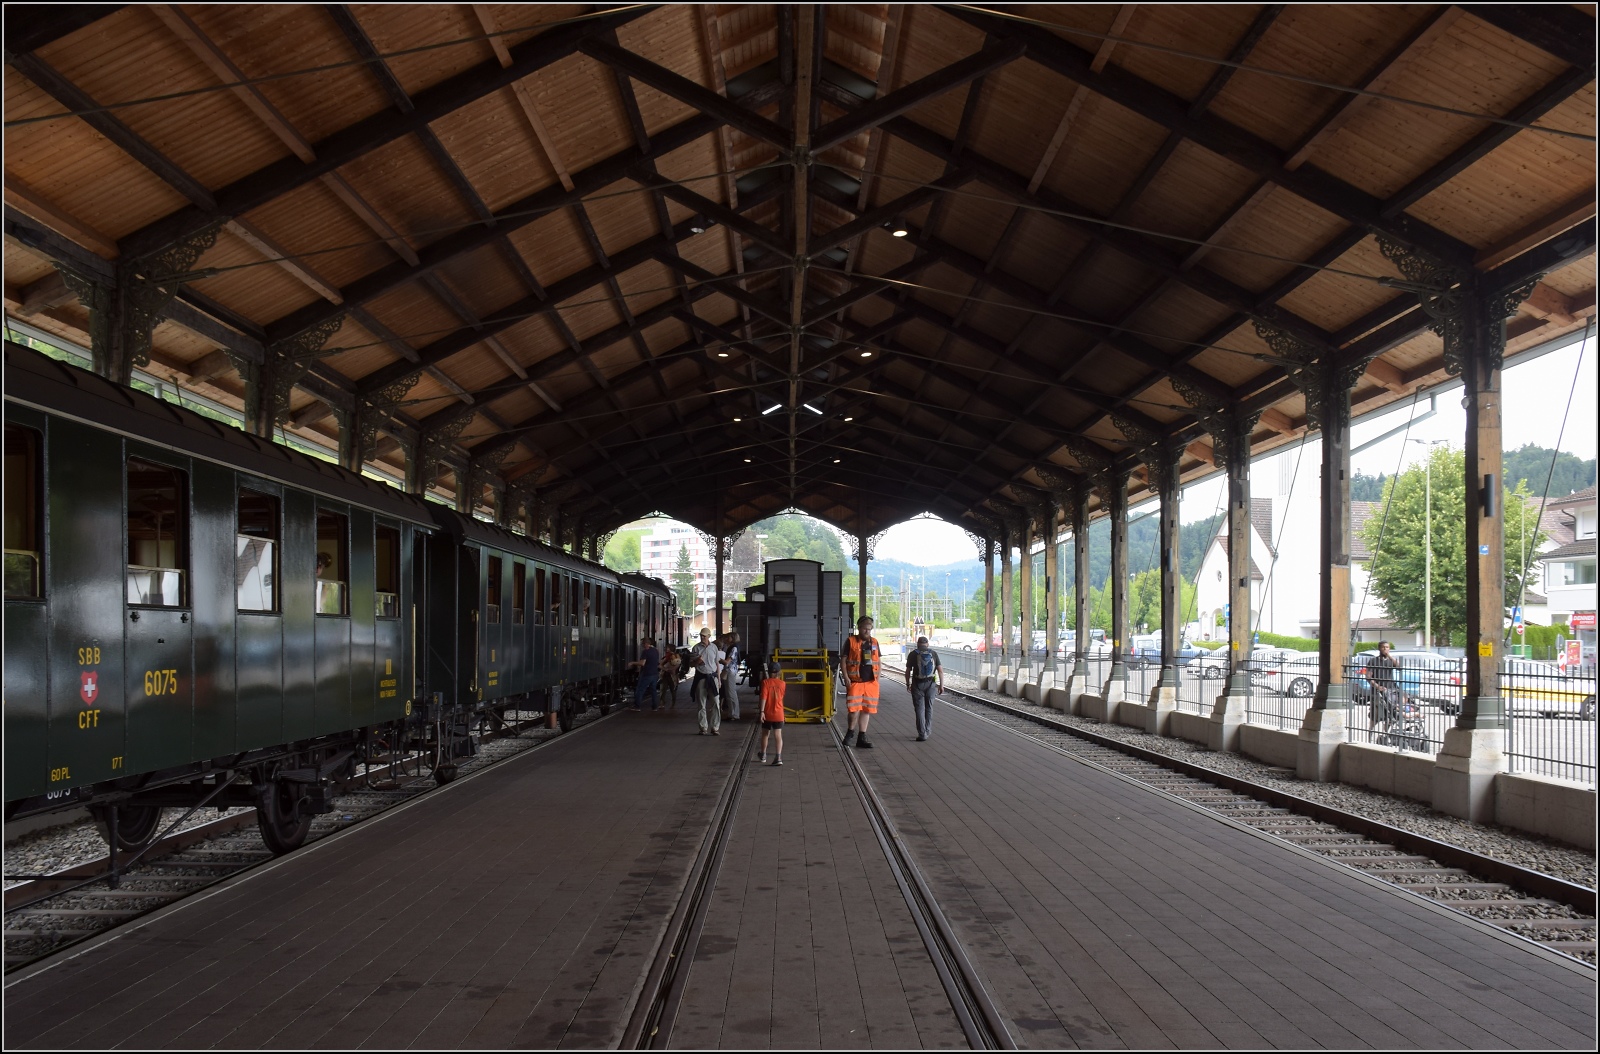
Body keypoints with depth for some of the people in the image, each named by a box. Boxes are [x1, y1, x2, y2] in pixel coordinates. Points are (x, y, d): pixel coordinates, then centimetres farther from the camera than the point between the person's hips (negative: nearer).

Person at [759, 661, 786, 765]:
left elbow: (763, 697, -17)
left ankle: (763, 756, 31)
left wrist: (762, 711, -18)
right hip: (778, 714, 1)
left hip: (767, 714, -1)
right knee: (778, 735, -3)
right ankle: (778, 757, -16)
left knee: (764, 734, 17)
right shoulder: (782, 684, 0)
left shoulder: (765, 682, -8)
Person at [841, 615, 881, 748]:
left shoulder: (874, 642, 12)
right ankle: (851, 733, 12)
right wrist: (846, 677, -9)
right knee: (855, 709, -10)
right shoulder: (850, 641, -1)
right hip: (855, 682, -4)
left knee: (866, 710, 7)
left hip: (871, 682, 4)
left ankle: (862, 737, 14)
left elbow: (879, 662, 17)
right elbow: (844, 660, -1)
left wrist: (877, 678, 6)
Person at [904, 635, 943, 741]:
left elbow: (908, 671, 1)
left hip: (917, 684, -2)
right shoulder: (933, 653, 2)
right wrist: (941, 685, 1)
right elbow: (940, 670, -2)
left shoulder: (913, 654, -2)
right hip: (930, 683, 2)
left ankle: (922, 734, -4)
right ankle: (928, 731, 25)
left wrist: (908, 684, 14)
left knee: (919, 709, 2)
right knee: (929, 707, 18)